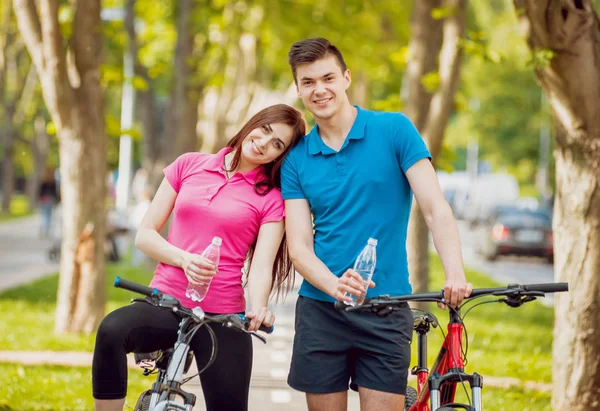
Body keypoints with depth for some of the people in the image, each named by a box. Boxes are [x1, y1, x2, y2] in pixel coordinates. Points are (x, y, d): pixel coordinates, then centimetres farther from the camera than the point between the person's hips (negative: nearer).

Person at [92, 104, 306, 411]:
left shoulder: (271, 199, 4)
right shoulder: (189, 166, 8)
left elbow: (262, 267, -7)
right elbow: (145, 235, 7)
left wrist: (258, 309, -29)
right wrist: (184, 258, -13)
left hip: (222, 316, 0)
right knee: (112, 331, -31)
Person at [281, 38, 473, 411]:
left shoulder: (394, 129, -1)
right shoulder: (296, 160, 6)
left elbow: (435, 208, -7)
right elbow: (299, 247, 1)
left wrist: (455, 274, -23)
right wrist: (336, 286, -20)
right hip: (320, 309, 2)